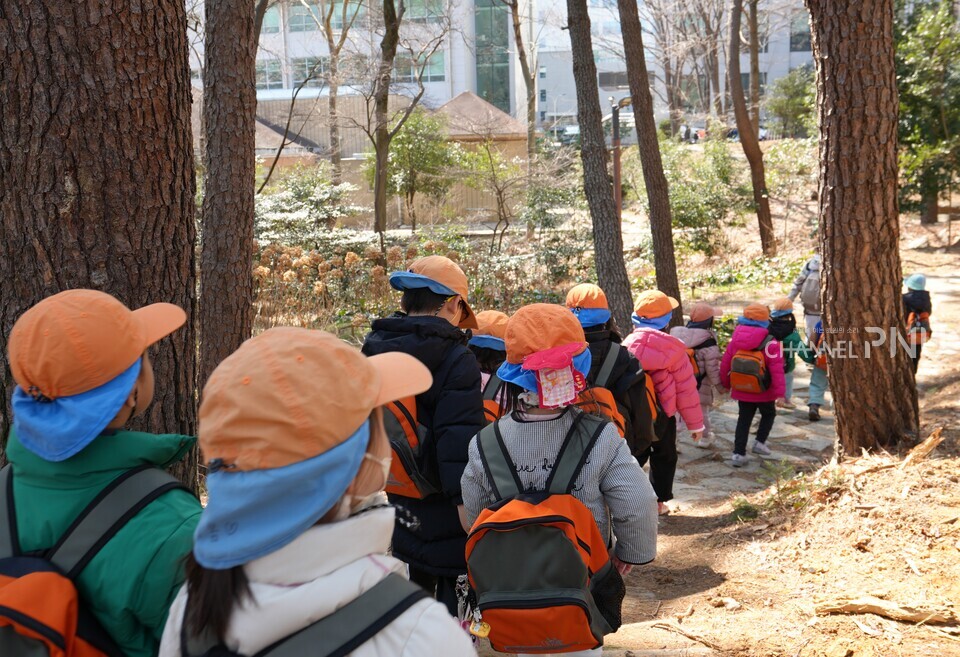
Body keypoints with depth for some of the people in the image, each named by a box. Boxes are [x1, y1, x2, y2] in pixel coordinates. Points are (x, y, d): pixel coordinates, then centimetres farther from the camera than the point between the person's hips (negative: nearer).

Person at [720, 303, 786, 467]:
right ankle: (760, 442, 14)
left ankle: (738, 453, 7)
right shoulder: (770, 344, -17)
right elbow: (776, 369, -19)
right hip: (763, 391, -3)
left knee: (743, 420, 12)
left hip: (741, 390, 3)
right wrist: (779, 392, -14)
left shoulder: (735, 339, -4)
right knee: (768, 414, 24)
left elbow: (725, 363, 3)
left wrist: (725, 384, 17)